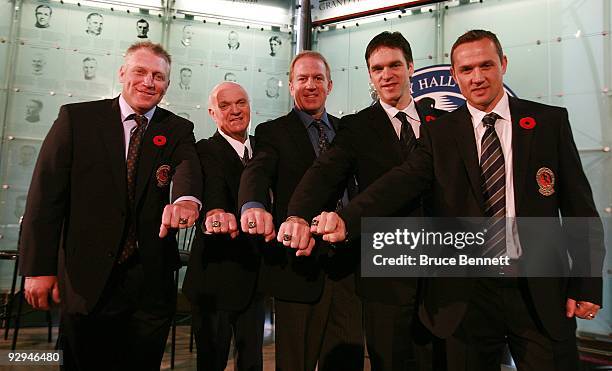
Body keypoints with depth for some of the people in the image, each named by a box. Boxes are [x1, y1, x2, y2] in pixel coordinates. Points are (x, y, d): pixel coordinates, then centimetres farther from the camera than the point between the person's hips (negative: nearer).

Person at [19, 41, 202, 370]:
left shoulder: (178, 130, 4)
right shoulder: (76, 118, 0)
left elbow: (188, 166, -18)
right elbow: (46, 192, -3)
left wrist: (186, 198, -42)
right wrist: (39, 268, -8)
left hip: (152, 280, 2)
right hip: (87, 279, -1)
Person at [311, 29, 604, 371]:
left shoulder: (550, 121, 2)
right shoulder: (439, 134, 1)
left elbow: (579, 206, 3)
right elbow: (402, 181, -16)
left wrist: (587, 284, 1)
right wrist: (347, 218, -34)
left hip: (542, 292, 1)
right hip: (468, 294, 0)